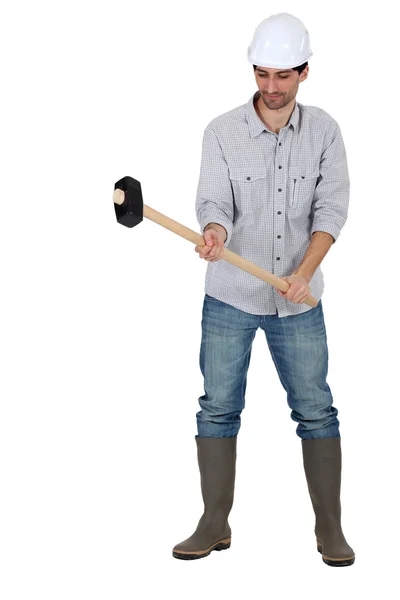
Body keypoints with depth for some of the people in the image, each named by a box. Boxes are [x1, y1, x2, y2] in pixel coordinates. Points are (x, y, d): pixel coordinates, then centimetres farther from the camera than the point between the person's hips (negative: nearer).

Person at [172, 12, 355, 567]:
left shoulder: (324, 131, 0)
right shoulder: (222, 132, -3)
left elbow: (331, 208, -5)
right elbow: (214, 201, -9)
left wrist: (305, 271, -19)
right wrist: (215, 234, -33)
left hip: (299, 300, 1)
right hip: (229, 297, 0)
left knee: (316, 410, 2)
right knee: (218, 408, 4)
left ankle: (330, 528, 15)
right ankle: (215, 524, 17)